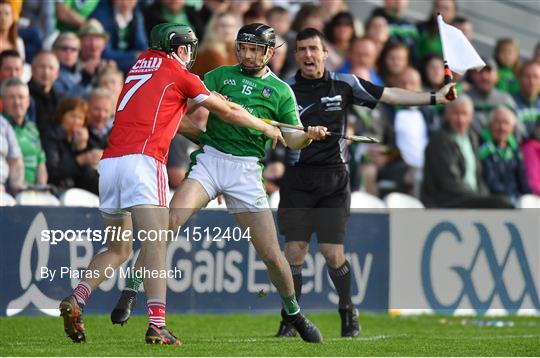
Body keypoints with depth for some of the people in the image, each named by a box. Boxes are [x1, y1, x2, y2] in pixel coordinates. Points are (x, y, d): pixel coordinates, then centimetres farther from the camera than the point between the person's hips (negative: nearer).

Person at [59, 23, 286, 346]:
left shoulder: (140, 66, 23)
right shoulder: (178, 75, 6)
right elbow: (227, 111, 15)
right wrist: (265, 128, 29)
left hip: (109, 162, 7)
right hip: (142, 160, -7)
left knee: (119, 249, 17)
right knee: (156, 246, -11)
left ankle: (76, 300, -3)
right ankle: (157, 325, -23)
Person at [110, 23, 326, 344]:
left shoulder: (281, 91, 12)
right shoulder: (222, 75, 13)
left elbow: (291, 138, 4)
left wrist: (309, 135, -17)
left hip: (246, 170, 0)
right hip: (210, 158, 0)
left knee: (271, 254, -1)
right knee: (172, 218, -24)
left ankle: (293, 311, 25)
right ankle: (132, 291, -18)